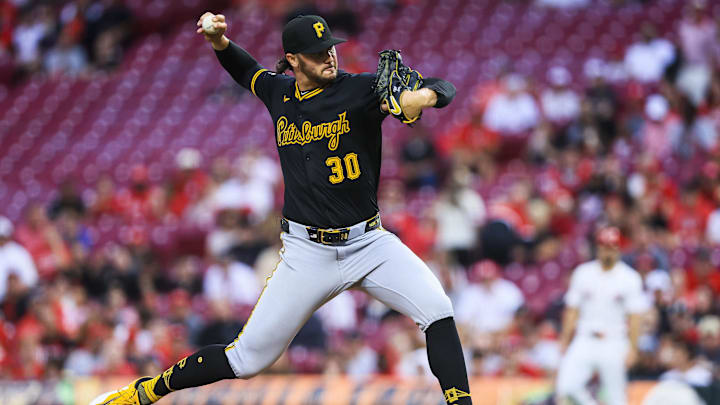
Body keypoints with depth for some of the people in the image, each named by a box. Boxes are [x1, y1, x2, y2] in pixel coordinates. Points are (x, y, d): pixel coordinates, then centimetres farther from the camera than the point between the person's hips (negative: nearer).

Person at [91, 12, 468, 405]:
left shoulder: (360, 90, -10)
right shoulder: (280, 93, 3)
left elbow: (444, 89, -19)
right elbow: (246, 70, 27)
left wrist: (423, 96, -42)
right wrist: (219, 41, 7)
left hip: (368, 242, -1)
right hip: (307, 252, 1)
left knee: (437, 311, -23)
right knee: (247, 359, 0)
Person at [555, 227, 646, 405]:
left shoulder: (630, 278, -2)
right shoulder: (583, 273, 6)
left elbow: (635, 316, -3)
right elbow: (572, 309, 9)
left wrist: (632, 348, -10)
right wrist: (565, 340, 5)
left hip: (614, 343, -2)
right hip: (585, 341, 2)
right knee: (566, 385, -15)